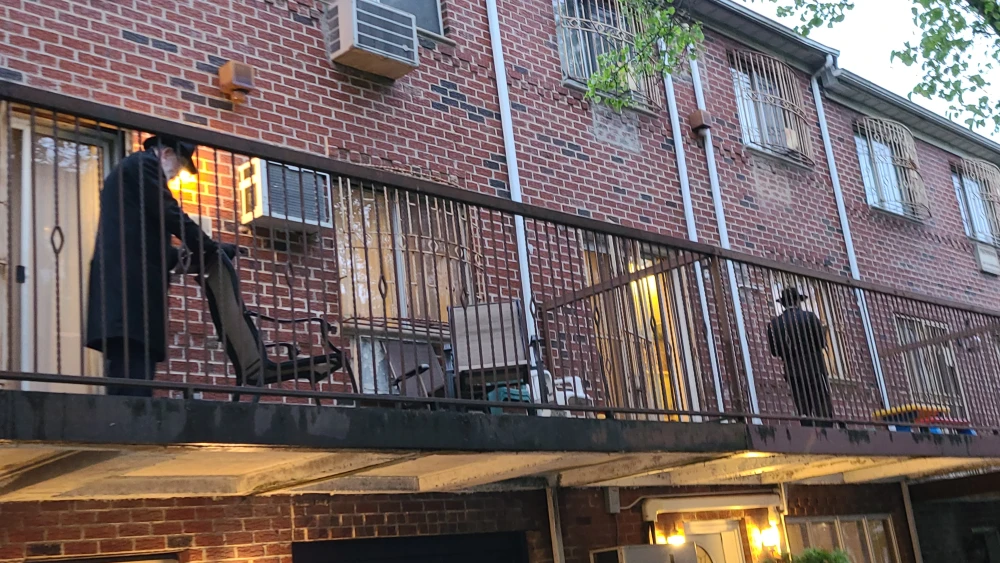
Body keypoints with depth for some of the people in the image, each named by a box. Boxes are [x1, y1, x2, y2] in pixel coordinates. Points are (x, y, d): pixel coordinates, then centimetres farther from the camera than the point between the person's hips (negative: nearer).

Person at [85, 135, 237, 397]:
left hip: (122, 285, 10)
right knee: (134, 375, -16)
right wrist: (211, 248, 4)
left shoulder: (127, 169, 31)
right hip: (132, 285, -10)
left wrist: (192, 255, 23)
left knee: (127, 374, 3)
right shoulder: (145, 163, 2)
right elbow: (171, 216, -7)